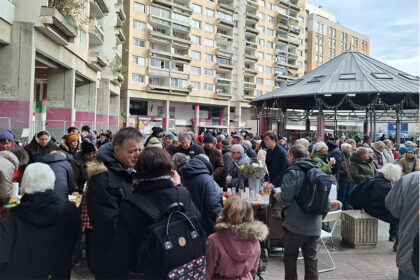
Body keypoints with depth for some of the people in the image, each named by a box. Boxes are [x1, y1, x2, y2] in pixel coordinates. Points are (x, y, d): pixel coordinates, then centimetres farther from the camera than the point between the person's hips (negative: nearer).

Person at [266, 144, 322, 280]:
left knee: (290, 258, 12)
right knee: (311, 258, 15)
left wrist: (276, 194, 1)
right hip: (314, 225, 6)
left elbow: (285, 199, -21)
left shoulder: (293, 172, -15)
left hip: (295, 225, -6)